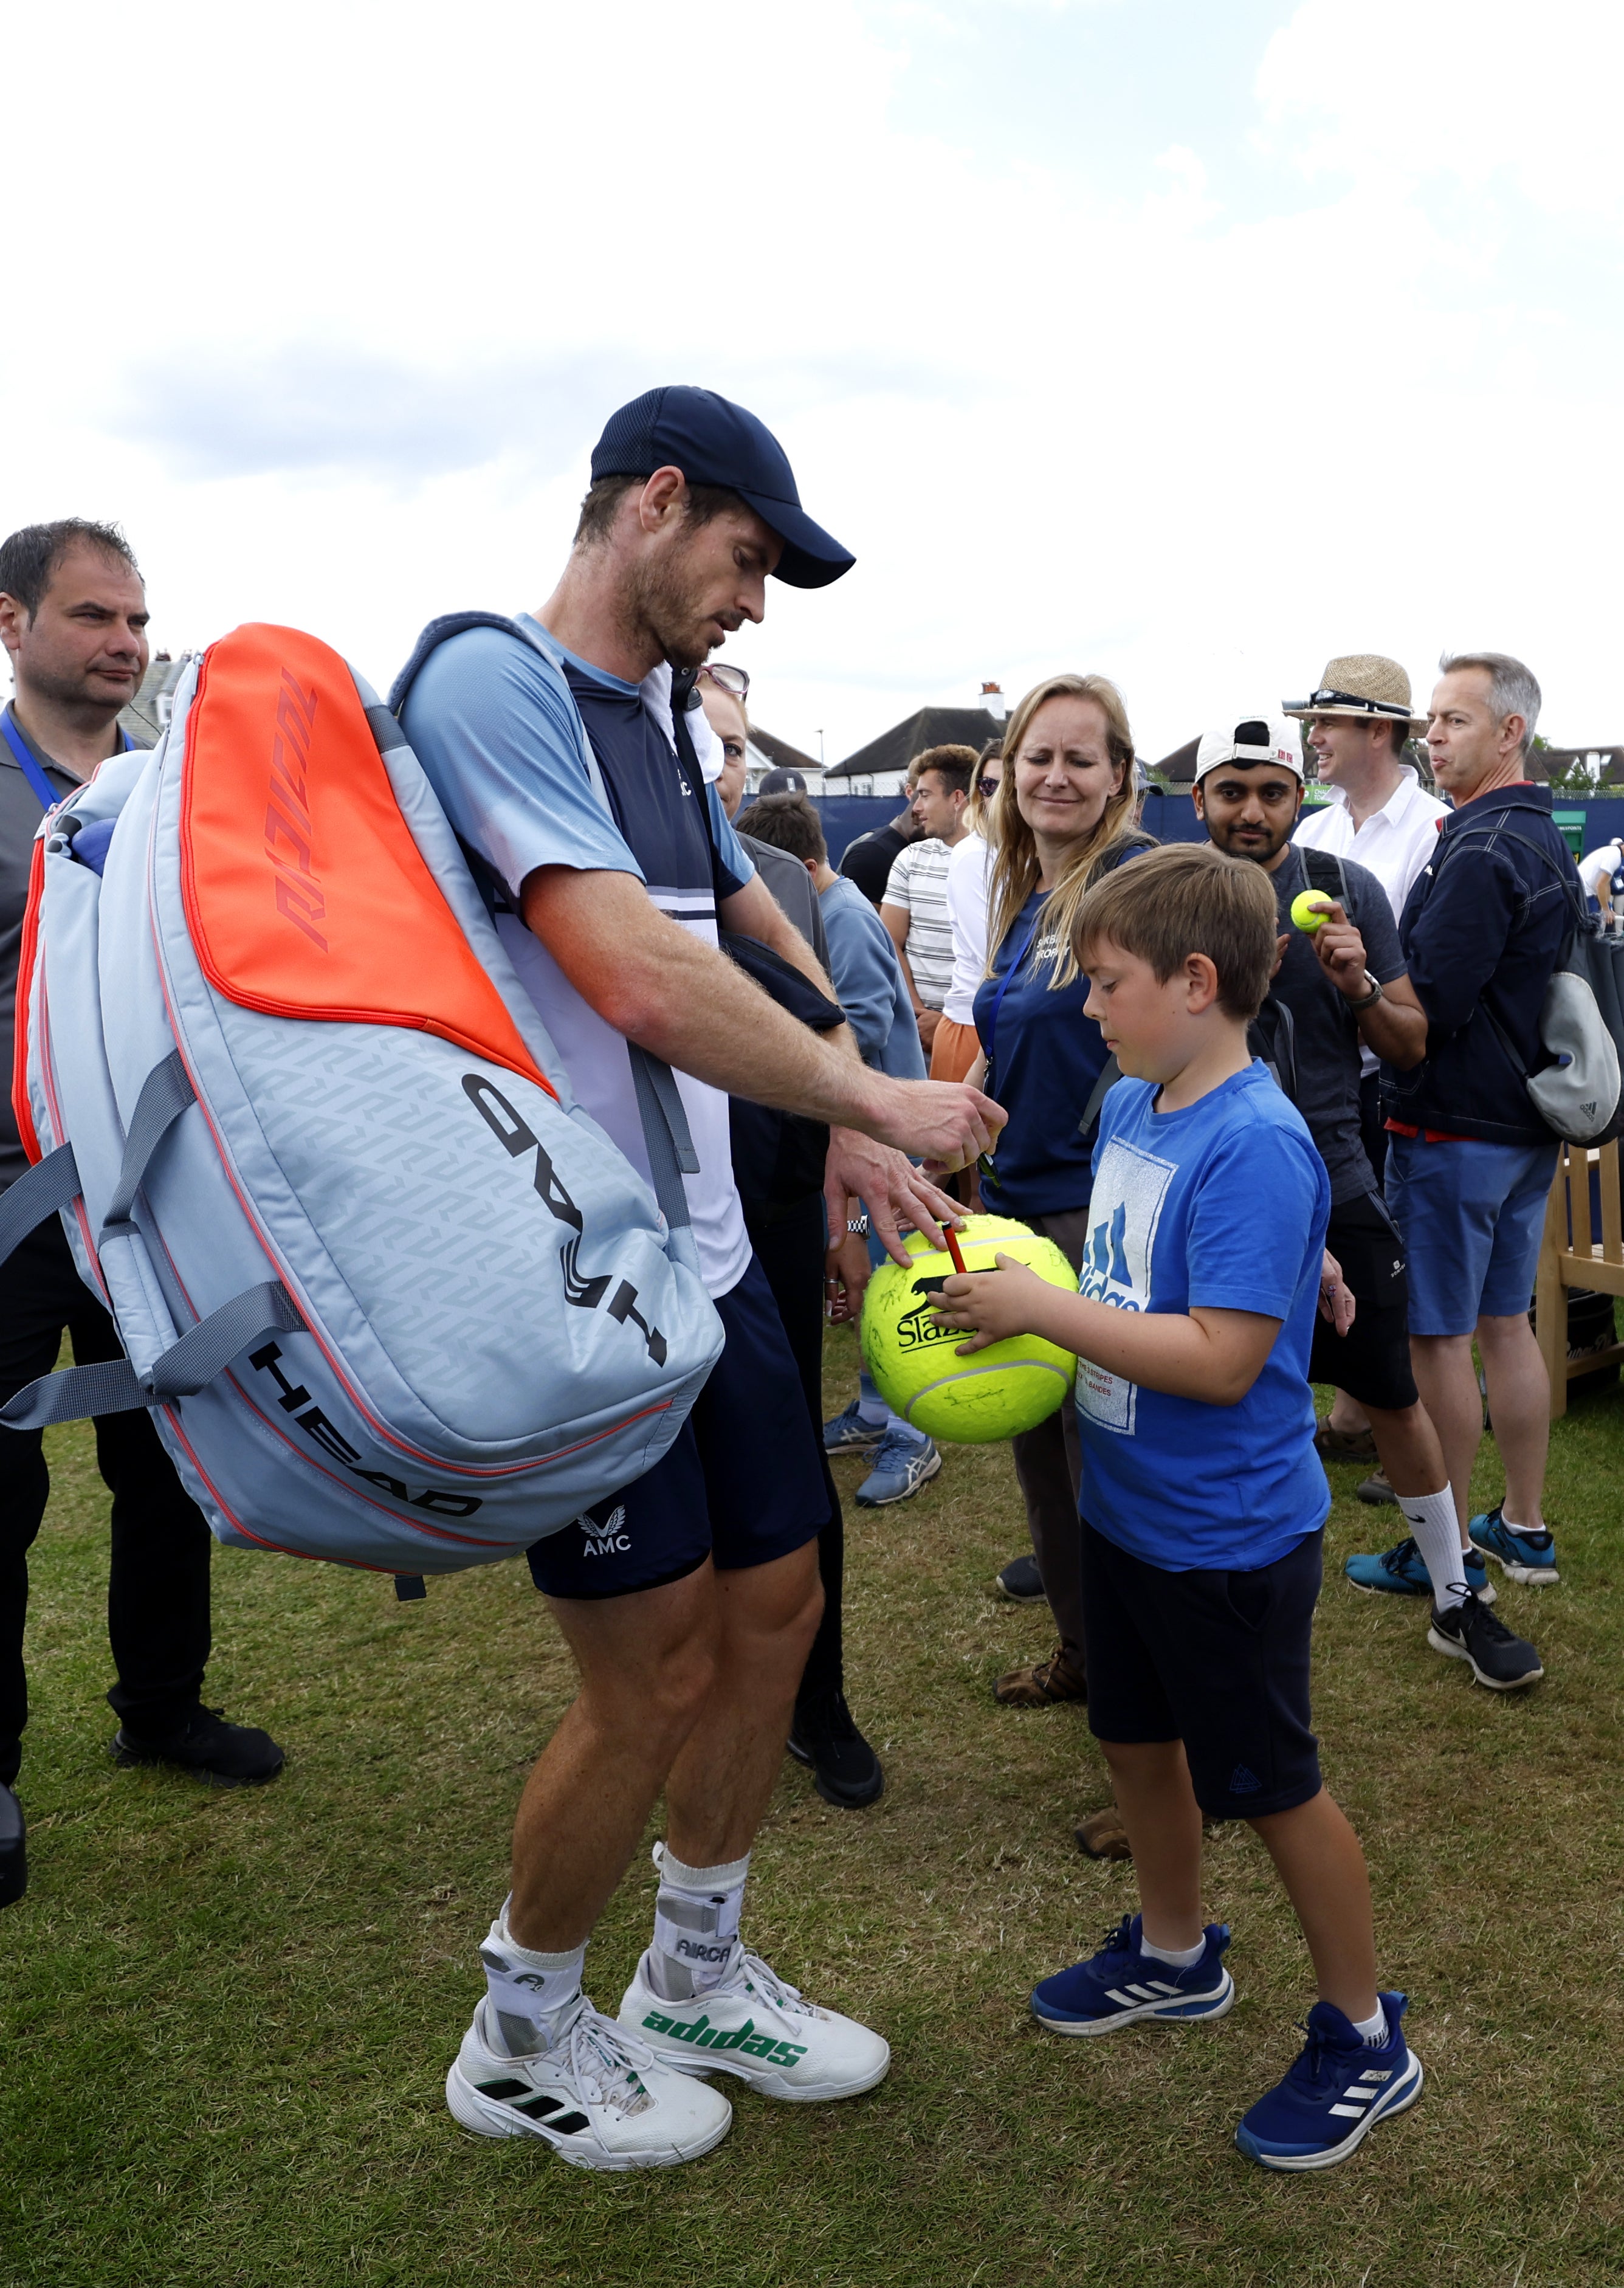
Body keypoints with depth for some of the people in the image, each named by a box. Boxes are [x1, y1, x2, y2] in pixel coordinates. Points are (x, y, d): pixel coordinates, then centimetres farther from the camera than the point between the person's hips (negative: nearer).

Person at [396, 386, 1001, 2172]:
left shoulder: (662, 717, 13)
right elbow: (645, 988, -26)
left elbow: (758, 940, 23)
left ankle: (695, 1979, 38)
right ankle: (521, 2041, 28)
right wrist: (875, 1101, -13)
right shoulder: (490, 682, -15)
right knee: (656, 1673, 1)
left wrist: (845, 1133, 10)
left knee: (776, 1601, 15)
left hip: (706, 1255, 9)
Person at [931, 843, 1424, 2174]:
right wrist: (1014, 1296, -3)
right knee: (1138, 1741, 23)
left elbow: (1222, 1356, -30)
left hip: (1229, 1534, -8)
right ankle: (1176, 1956, 47)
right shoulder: (1128, 1108, 1)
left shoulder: (1255, 1146, -26)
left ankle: (1365, 2041, 30)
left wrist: (1039, 1309, -27)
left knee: (1271, 1784, 8)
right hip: (1127, 1506, 8)